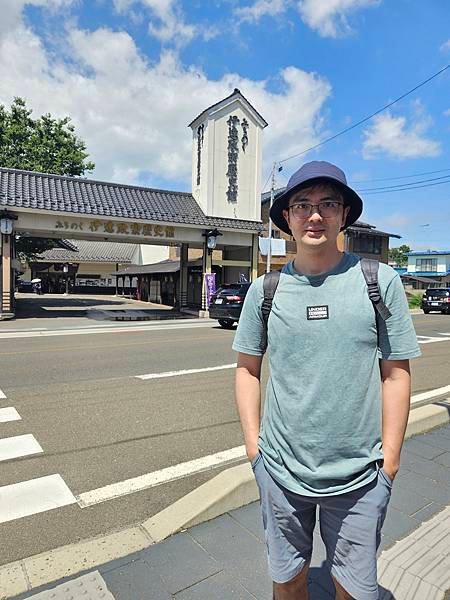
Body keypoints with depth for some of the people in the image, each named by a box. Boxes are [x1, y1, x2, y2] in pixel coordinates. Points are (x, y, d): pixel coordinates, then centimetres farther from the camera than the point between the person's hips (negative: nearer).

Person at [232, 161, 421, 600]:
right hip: (280, 470, 2)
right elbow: (247, 368, 4)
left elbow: (396, 373, -4)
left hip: (359, 476, -1)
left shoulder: (380, 281, -8)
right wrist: (253, 444, 2)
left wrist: (389, 460, -3)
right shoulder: (265, 289, -4)